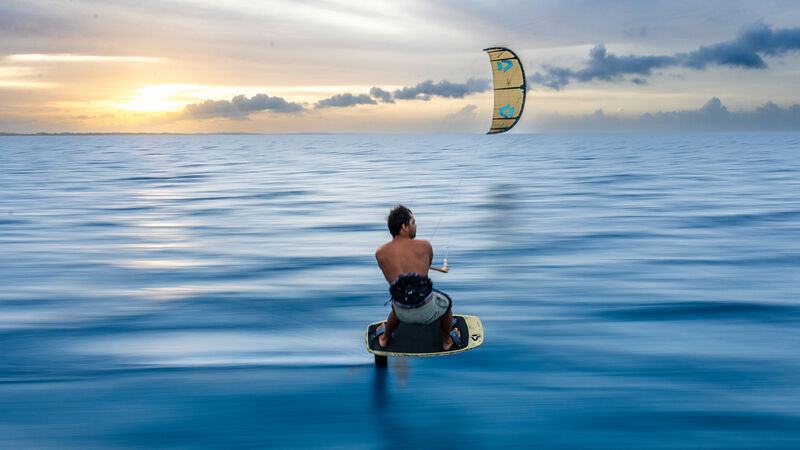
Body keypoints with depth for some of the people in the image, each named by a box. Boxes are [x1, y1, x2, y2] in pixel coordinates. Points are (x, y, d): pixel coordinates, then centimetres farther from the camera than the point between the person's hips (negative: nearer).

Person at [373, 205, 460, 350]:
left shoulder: (380, 253, -1)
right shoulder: (424, 246, -4)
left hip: (404, 315, 2)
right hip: (428, 311, -2)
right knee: (446, 303, 33)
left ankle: (384, 339, 60)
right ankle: (447, 341, 50)